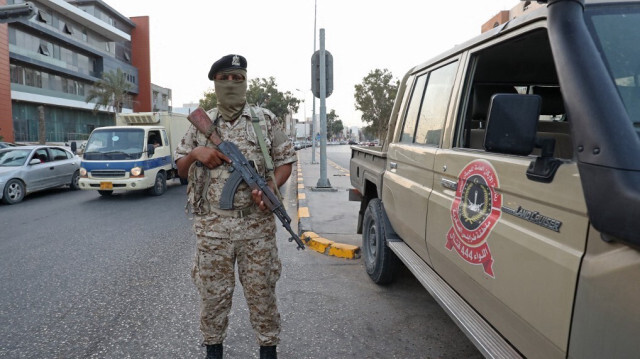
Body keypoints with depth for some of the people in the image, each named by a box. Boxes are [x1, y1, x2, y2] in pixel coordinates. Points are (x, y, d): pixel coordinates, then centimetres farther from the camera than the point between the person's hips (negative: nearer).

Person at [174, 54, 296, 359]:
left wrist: (272, 188, -12)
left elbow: (285, 160, 7)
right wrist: (196, 153, -7)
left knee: (262, 291, 9)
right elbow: (180, 169, 15)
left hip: (257, 224, -1)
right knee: (213, 293, 12)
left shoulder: (266, 120, 5)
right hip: (212, 226, 1)